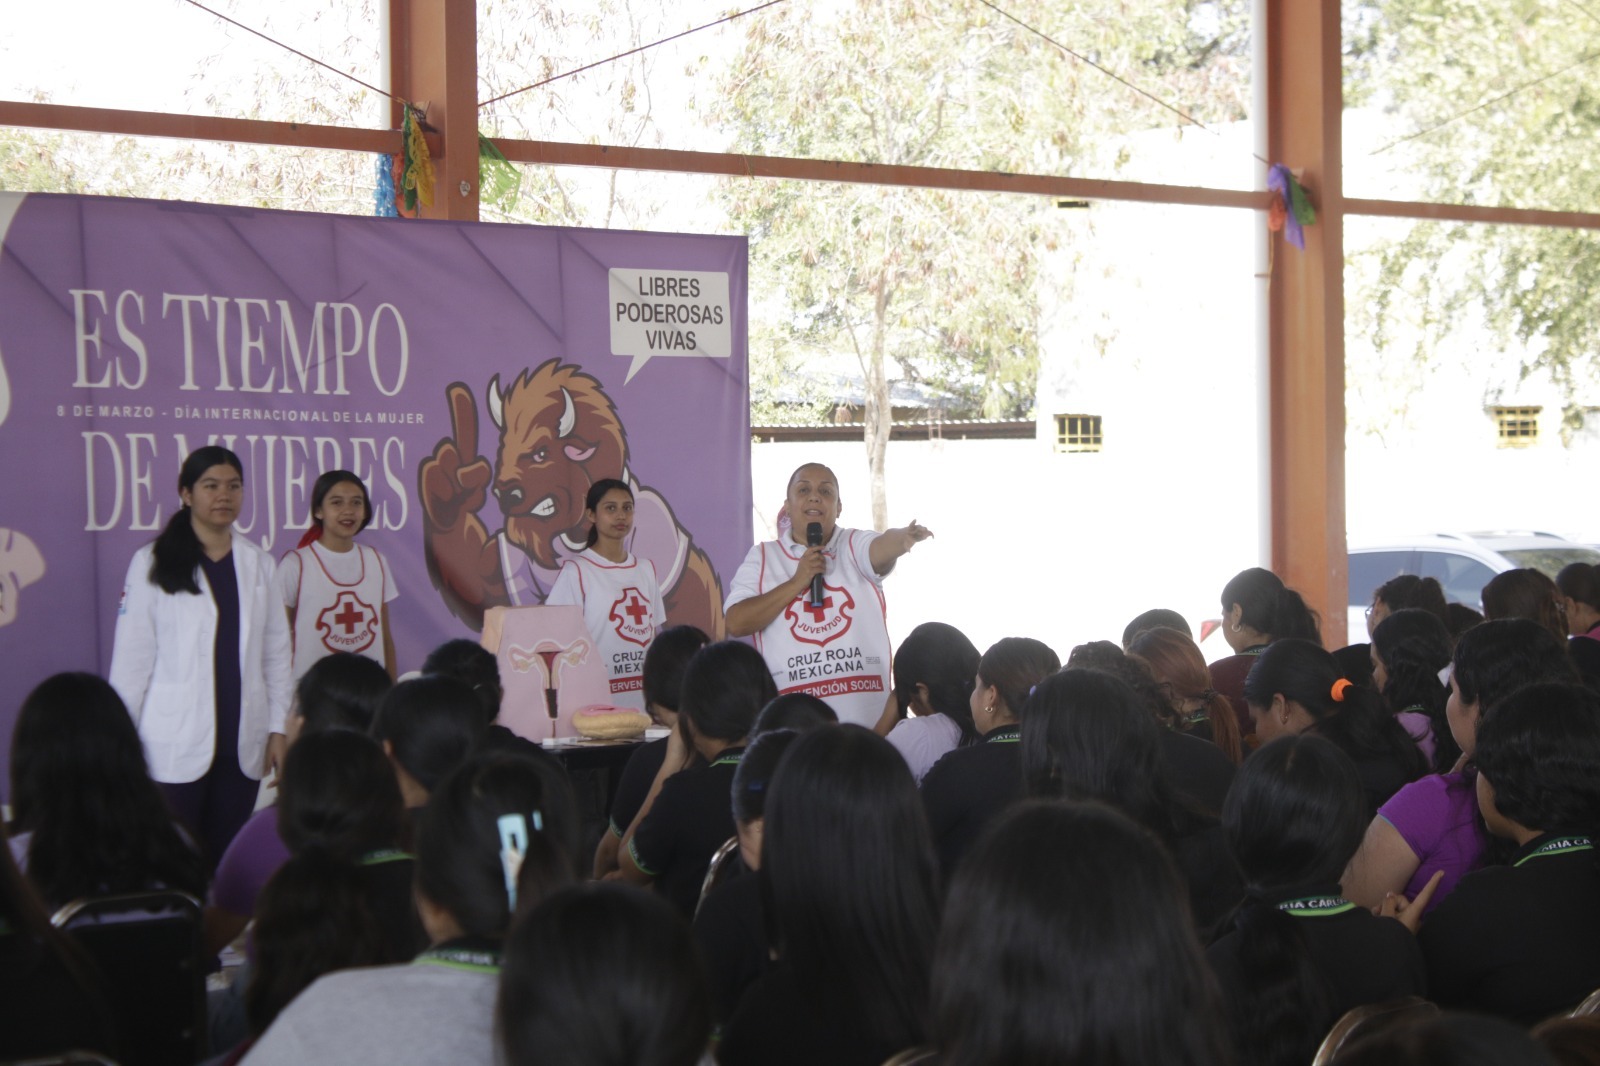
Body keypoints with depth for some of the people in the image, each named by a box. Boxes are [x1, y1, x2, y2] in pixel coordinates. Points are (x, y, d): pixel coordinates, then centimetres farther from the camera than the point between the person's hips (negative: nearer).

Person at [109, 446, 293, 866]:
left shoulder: (259, 564, 8)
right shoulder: (152, 564, -2)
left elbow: (276, 653, 9)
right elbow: (132, 657, -3)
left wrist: (278, 728, 4)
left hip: (241, 746, 3)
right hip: (175, 749, -3)